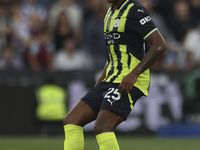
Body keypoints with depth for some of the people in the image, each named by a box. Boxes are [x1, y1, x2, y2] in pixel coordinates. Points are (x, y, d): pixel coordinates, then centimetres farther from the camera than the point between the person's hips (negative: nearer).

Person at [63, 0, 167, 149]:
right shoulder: (112, 12, 20)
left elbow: (160, 45, -17)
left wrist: (134, 73, -23)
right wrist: (100, 82, 19)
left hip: (129, 83, -9)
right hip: (111, 81, 9)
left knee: (102, 129, -25)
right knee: (71, 121, -2)